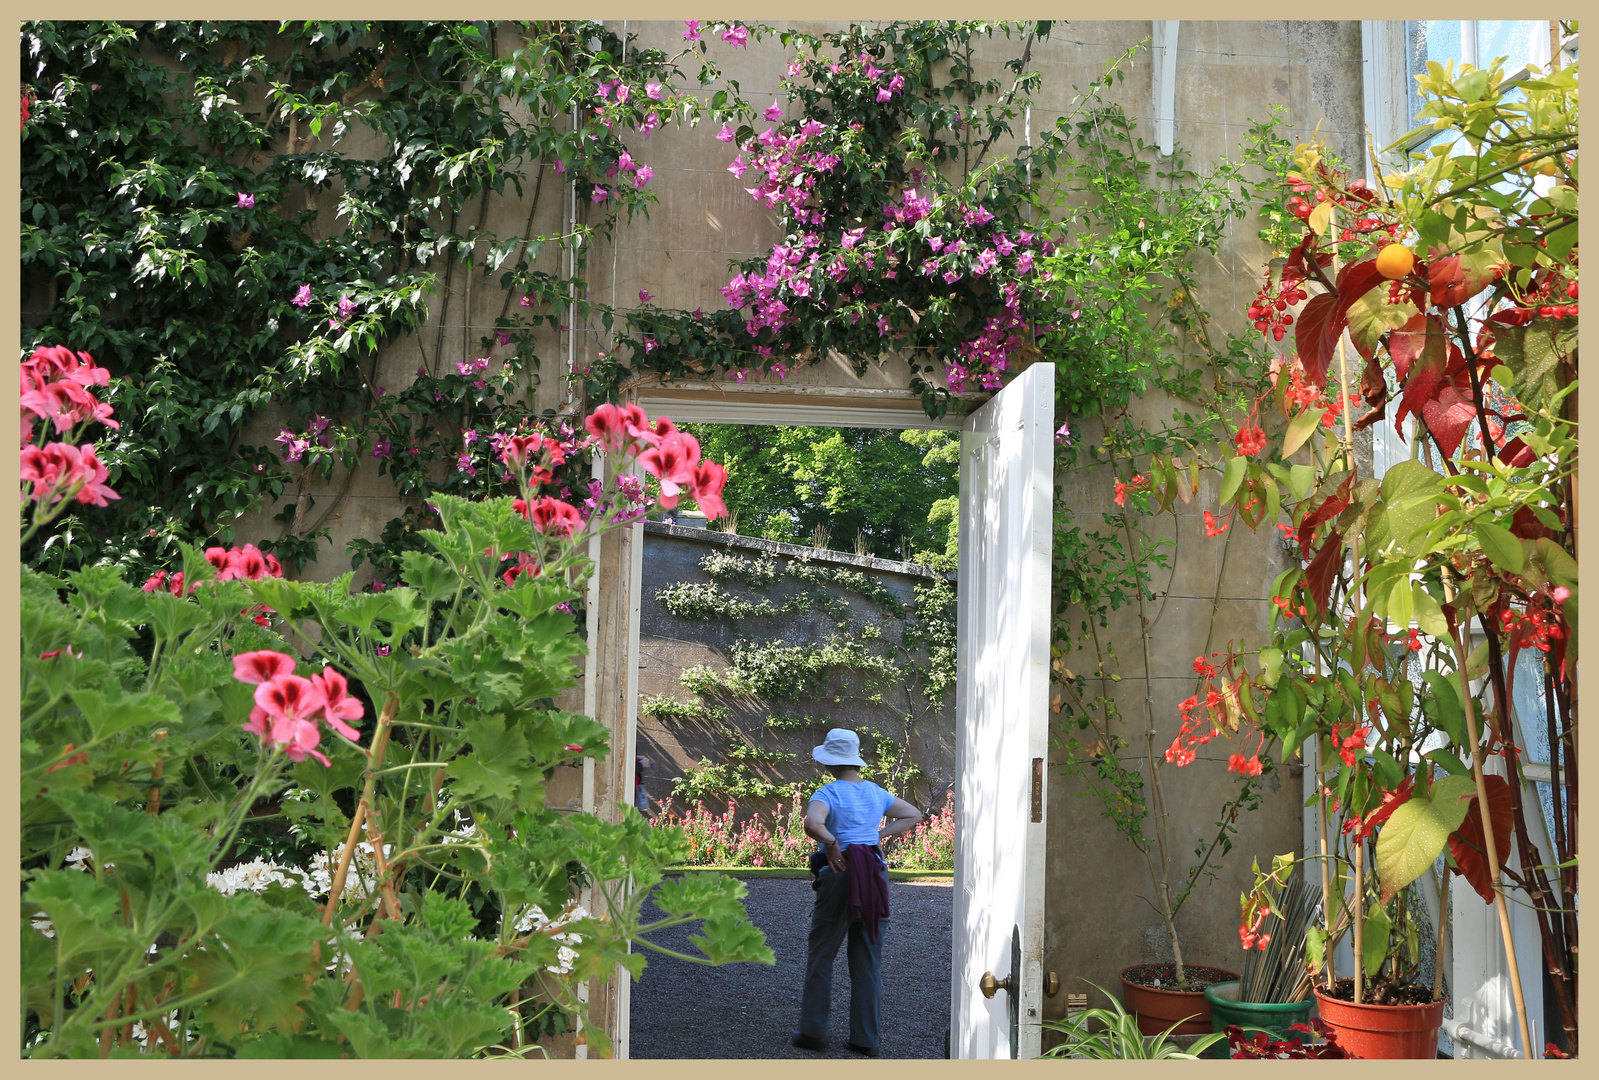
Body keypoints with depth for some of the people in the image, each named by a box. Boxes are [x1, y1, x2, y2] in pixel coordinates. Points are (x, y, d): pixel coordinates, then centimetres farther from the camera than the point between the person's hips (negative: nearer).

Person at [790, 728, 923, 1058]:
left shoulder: (827, 793, -9)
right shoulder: (875, 792, 10)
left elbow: (812, 823, -29)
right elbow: (913, 815, 20)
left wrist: (832, 843, -13)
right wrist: (879, 835, 11)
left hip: (839, 875, -5)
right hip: (875, 874, 5)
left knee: (820, 955, 9)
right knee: (868, 960, 9)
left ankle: (813, 1031, 13)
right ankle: (865, 1039, 11)